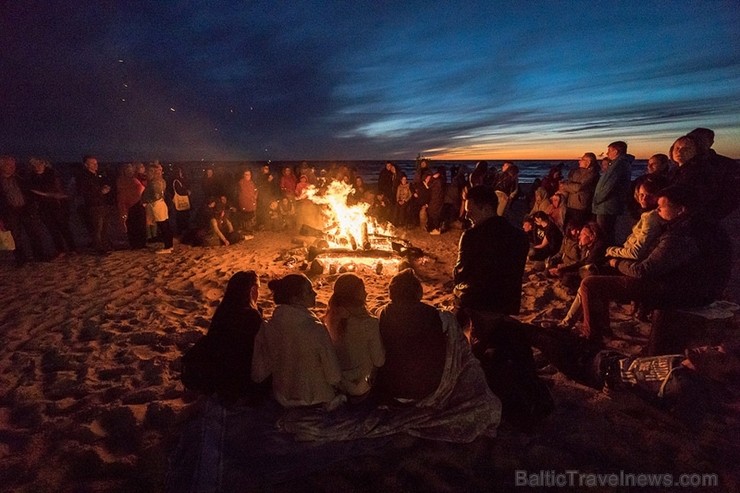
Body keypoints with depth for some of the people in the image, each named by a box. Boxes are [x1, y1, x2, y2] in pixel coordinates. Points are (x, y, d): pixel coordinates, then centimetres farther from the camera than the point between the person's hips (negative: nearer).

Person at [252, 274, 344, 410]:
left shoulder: (269, 327, -14)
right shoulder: (315, 329, -27)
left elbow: (262, 362, -4)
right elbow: (330, 363, -15)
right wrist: (336, 383, 2)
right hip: (315, 396, -4)